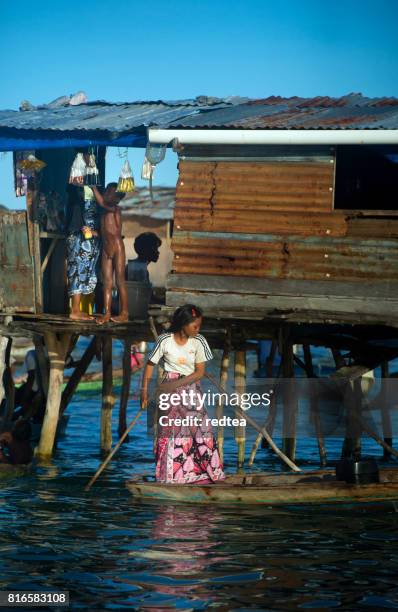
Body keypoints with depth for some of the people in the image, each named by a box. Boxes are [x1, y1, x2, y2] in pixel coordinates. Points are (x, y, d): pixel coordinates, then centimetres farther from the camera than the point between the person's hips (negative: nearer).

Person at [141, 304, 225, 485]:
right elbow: (150, 364, 0)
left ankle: (203, 471, 4)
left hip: (191, 387, 1)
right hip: (170, 388, -1)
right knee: (170, 430, -1)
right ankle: (170, 474, 6)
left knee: (199, 428, -4)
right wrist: (144, 390, -3)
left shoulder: (198, 342, -9)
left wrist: (177, 384, -17)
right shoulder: (165, 340, -11)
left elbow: (200, 372, -8)